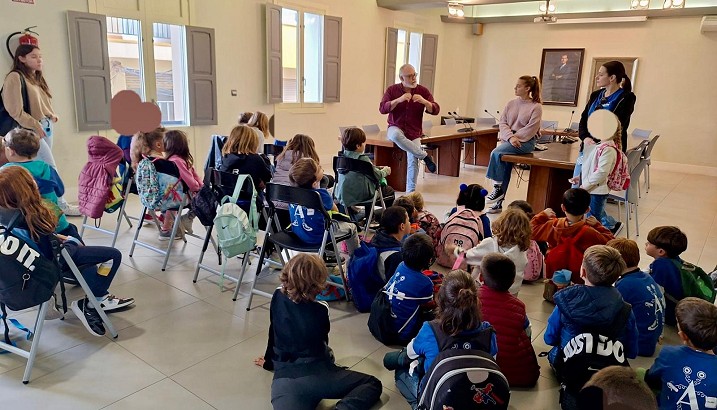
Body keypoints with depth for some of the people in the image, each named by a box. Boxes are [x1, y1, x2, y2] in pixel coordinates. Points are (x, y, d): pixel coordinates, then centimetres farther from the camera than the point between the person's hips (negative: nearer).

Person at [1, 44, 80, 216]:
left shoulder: (37, 78, 15)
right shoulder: (15, 77, -12)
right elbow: (15, 111, -17)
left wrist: (51, 115, 5)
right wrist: (35, 125, -15)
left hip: (47, 126, 8)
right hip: (31, 130, -8)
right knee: (51, 168, -7)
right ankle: (62, 205, -1)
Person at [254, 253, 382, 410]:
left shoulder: (277, 297, 6)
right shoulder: (320, 310, -2)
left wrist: (269, 361, 38)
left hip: (284, 379, 3)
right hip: (317, 374, -3)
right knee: (373, 384, 10)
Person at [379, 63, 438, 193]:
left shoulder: (423, 91, 0)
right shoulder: (392, 90, -1)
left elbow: (435, 110, -4)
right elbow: (382, 109, -11)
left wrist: (424, 101, -23)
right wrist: (398, 100, -25)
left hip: (414, 133, 1)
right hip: (396, 128, -1)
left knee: (413, 160, -14)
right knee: (396, 135, -37)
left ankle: (410, 192, 2)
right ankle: (424, 156, -22)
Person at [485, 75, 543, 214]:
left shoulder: (536, 107, -3)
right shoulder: (511, 103, 11)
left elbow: (531, 129, -10)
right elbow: (502, 123, 4)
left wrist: (516, 138, -17)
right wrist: (510, 137, -12)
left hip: (525, 141, -5)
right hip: (508, 139, 5)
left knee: (496, 153, -26)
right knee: (505, 162, -13)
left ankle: (497, 189, -11)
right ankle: (499, 203, -7)